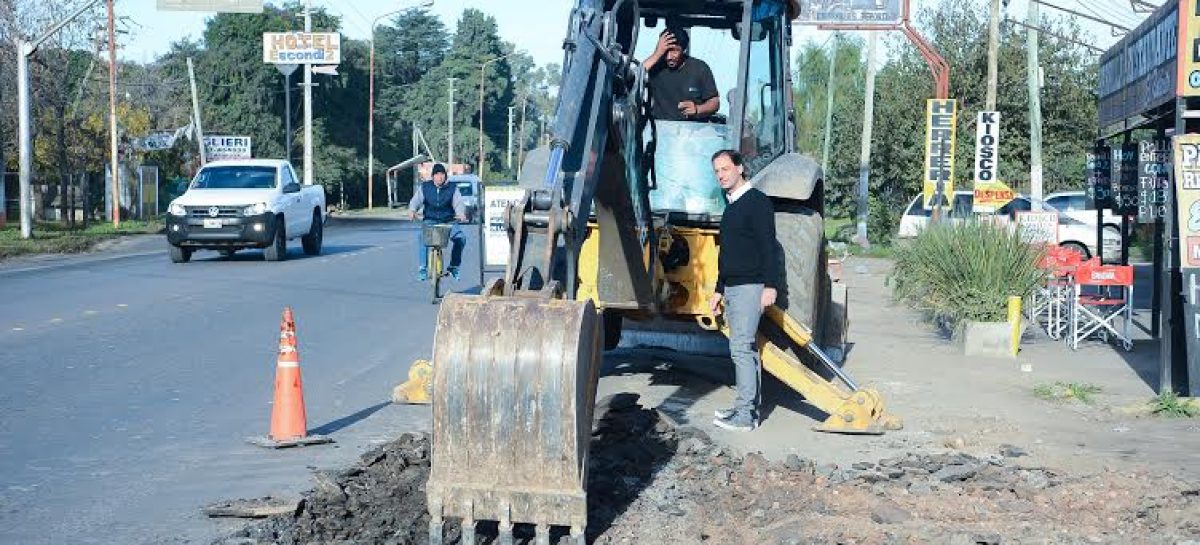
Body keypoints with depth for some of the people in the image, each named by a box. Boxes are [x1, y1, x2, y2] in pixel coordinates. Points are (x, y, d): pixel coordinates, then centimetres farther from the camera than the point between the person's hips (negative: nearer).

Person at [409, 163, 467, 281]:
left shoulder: (452, 188, 5)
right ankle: (422, 268, -26)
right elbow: (416, 200, -2)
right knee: (421, 235, -32)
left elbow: (458, 203, -6)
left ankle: (453, 266, -4)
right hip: (430, 220, 0)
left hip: (448, 222, 1)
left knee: (461, 237, -25)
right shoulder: (425, 187, 7)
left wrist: (461, 214, -29)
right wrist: (412, 210, -26)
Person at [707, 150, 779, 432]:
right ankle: (749, 407, 15)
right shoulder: (731, 206, 19)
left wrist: (770, 285, -22)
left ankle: (745, 414, -13)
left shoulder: (757, 201, -9)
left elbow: (769, 246, -15)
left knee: (741, 347, -13)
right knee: (745, 348, 11)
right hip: (732, 288, 9)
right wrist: (719, 290, 26)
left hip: (750, 287, -9)